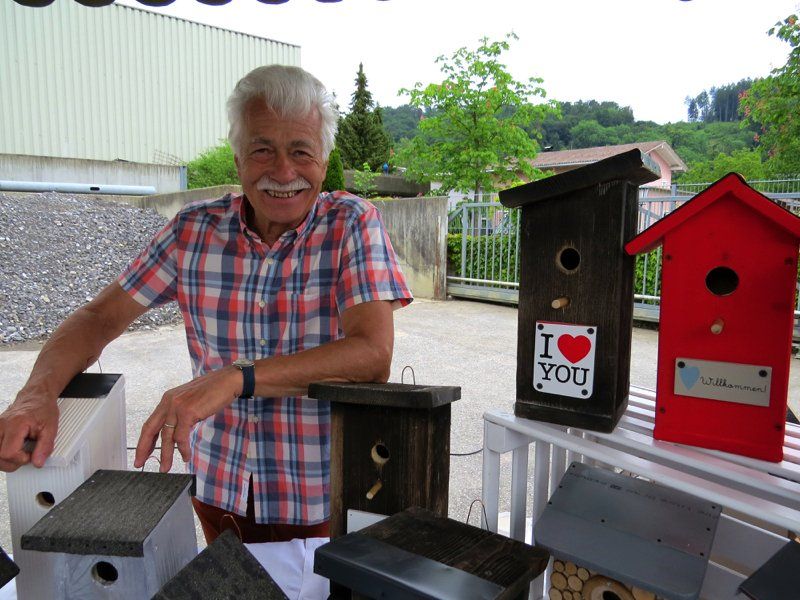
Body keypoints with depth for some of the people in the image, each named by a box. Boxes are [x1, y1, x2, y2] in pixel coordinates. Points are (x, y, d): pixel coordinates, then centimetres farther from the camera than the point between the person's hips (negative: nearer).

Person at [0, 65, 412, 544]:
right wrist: (38, 393, -19)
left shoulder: (353, 225, -14)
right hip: (217, 486, 4)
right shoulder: (194, 230, -5)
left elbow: (374, 353, -26)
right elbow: (99, 318, 0)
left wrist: (236, 377, -34)